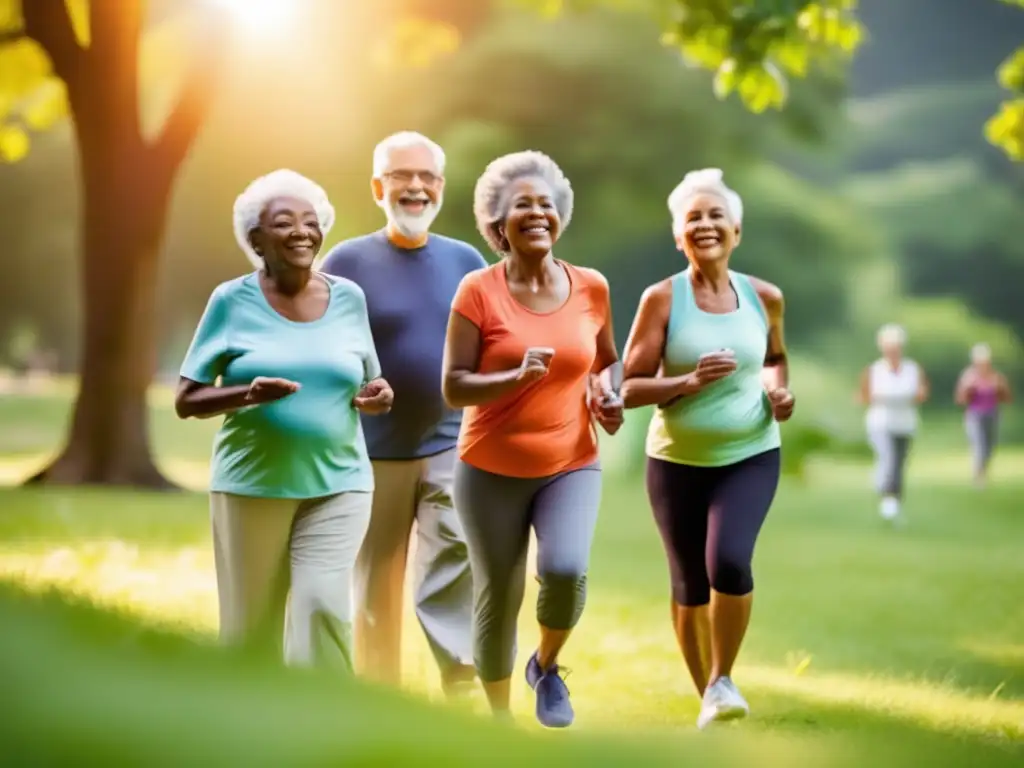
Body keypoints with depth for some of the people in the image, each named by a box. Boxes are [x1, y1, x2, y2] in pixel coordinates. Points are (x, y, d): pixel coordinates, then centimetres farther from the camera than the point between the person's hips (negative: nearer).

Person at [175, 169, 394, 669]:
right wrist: (248, 394, -21)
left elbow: (368, 383, 17)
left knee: (325, 607, -13)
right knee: (250, 624, 6)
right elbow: (186, 402, -3)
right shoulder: (232, 301, -3)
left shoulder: (348, 298, 5)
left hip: (337, 483, 1)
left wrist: (376, 397, -8)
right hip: (252, 484, -1)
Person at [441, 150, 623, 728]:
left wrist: (608, 393, -3)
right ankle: (500, 721, 27)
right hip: (492, 471, -1)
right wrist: (517, 377, -26)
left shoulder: (591, 288, 1)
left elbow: (608, 361, 19)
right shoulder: (478, 290, -9)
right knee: (498, 600, 5)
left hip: (572, 466, 1)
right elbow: (453, 387, -11)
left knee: (567, 570, -23)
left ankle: (547, 666, 9)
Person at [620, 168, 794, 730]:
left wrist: (779, 389, -1)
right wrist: (690, 382, -24)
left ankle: (723, 680, -1)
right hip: (677, 462, 0)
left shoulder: (763, 297, -1)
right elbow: (629, 389, -10)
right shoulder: (662, 299, -9)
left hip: (750, 457, 0)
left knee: (729, 562, -22)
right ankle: (704, 693, 29)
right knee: (689, 585, 8)